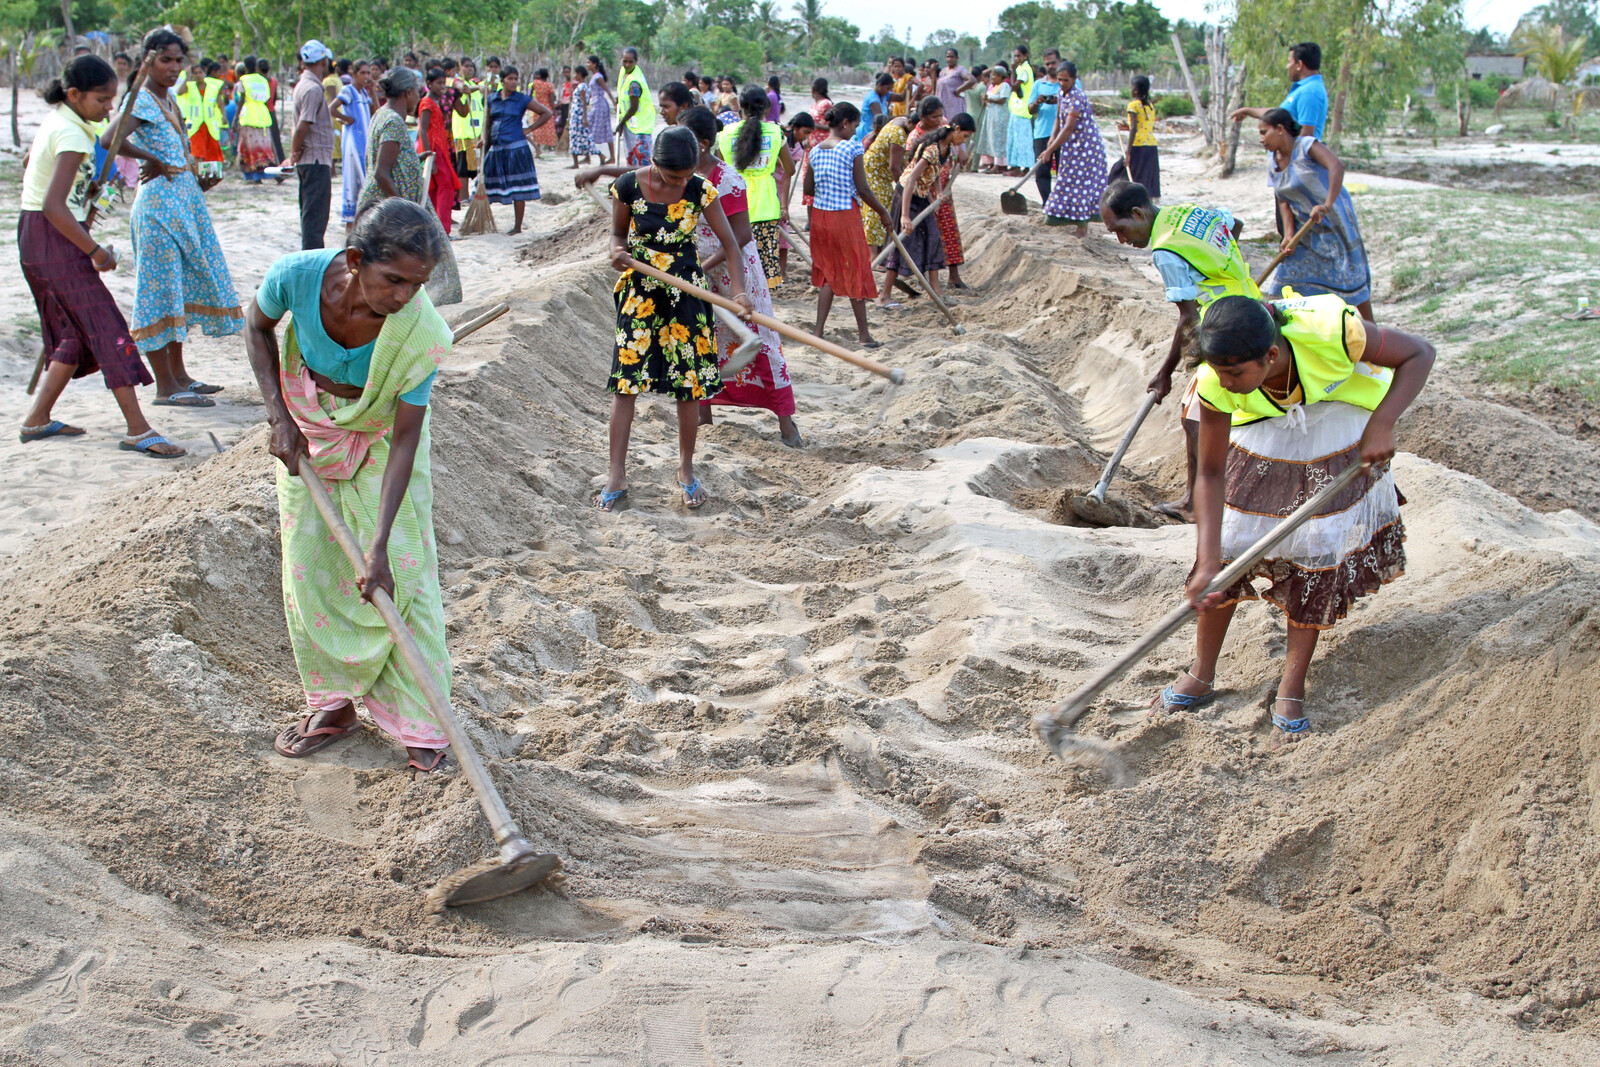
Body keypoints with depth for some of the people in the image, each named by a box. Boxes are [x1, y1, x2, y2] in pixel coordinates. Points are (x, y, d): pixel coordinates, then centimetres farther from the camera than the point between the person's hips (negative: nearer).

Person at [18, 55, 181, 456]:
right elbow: (54, 207, -29)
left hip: (33, 237, 10)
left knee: (75, 333, 17)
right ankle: (138, 430, -10)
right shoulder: (72, 136, -20)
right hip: (55, 241, -10)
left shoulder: (54, 120, 11)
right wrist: (95, 251, -22)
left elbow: (29, 163, 29)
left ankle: (38, 419, 20)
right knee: (108, 329, -9)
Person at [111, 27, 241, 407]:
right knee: (161, 289, -6)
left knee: (183, 285, 14)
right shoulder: (141, 100, -13)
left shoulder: (169, 98, 15)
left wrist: (200, 182, 10)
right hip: (160, 201, -9)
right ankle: (166, 388, -2)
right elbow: (109, 139, -29)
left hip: (187, 198, 9)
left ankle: (178, 374, 23)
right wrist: (152, 161, -17)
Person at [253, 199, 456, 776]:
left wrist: (380, 546, -32)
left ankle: (418, 725, 3)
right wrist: (279, 417, -16)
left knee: (400, 573, -7)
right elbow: (258, 328, -7)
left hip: (380, 436, -2)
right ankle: (333, 702, 23)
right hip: (307, 427, 3)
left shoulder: (421, 333, -35)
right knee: (309, 566, 7)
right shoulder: (298, 275, -32)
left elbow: (406, 438, -29)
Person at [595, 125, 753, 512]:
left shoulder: (700, 190, -11)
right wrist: (618, 253, -19)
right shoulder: (629, 186, -10)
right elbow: (619, 233, 5)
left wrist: (739, 291, -21)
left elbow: (729, 243, -7)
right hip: (639, 292, 0)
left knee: (689, 384, 4)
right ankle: (617, 476, 7)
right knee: (625, 380, -2)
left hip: (686, 292, 0)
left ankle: (686, 470, 22)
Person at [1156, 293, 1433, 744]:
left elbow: (1418, 354, -23)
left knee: (1318, 553, -5)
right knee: (1227, 544, -2)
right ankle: (1201, 677, 14)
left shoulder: (1331, 330, -40)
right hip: (1262, 430, 1)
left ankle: (1291, 687, 7)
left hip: (1338, 420, -1)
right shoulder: (1216, 385, -32)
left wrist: (1381, 425, -35)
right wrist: (1207, 563, -28)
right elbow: (1210, 475, -21)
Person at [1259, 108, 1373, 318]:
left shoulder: (1306, 146, -20)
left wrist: (1326, 205, -46)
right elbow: (1283, 200, -2)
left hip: (1333, 220, -6)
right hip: (1304, 227, 6)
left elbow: (1337, 166, -36)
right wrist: (1289, 234, -15)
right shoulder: (1273, 161, 0)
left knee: (1351, 275, 0)